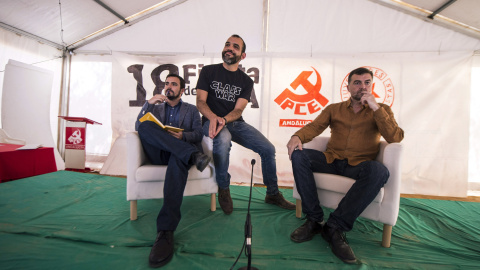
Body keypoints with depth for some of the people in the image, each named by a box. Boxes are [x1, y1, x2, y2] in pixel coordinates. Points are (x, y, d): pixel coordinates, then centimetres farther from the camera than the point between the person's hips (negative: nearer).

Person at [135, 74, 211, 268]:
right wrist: (148, 103, -2)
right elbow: (138, 128, 10)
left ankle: (166, 231, -45)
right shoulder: (156, 107, 27)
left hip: (179, 153, -2)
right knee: (145, 125, -25)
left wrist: (182, 136, -14)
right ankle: (194, 155, -35)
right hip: (159, 155, 2)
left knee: (178, 159, -39)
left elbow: (198, 135, 7)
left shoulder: (191, 110, 22)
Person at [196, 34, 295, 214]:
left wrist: (224, 119, -26)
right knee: (223, 139, -39)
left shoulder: (246, 81, 9)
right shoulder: (208, 71, 5)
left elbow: (238, 109, -3)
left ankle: (273, 194, 12)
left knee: (268, 149, -12)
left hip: (236, 122, 3)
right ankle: (223, 190, -14)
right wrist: (213, 117, -25)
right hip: (211, 121, -3)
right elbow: (200, 101, -3)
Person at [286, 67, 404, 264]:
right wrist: (298, 136, -20)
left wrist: (375, 108, -9)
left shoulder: (381, 110, 14)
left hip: (359, 165, -1)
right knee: (298, 155, -23)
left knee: (379, 171, -35)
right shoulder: (334, 109, 18)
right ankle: (314, 220, -19)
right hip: (331, 160, 2)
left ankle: (335, 227, -26)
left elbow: (395, 138, -2)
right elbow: (315, 126, 2)